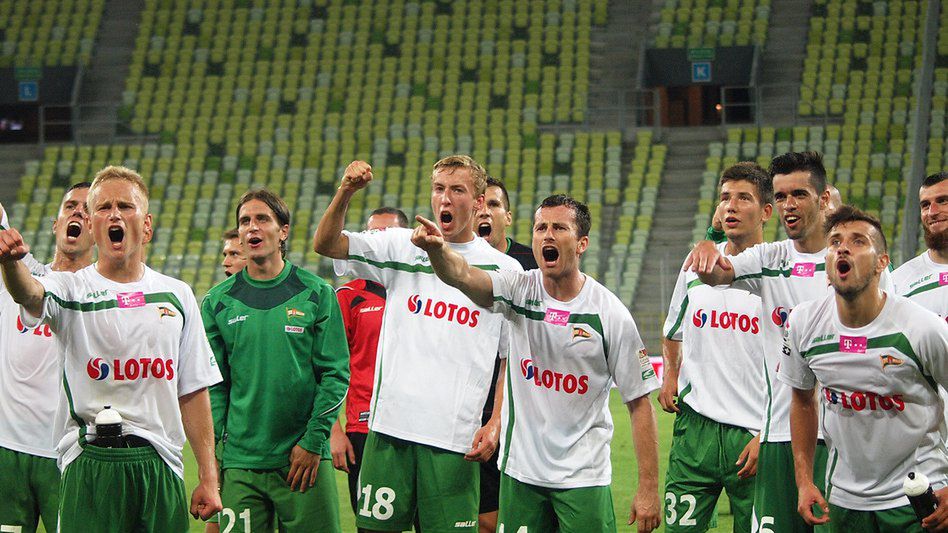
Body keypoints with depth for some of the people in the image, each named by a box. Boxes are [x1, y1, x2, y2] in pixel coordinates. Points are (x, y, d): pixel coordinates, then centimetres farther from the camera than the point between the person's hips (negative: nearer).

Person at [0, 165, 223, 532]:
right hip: (90, 464, -3)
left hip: (160, 463, 3)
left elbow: (192, 391, 13)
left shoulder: (177, 295, 13)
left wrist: (208, 477, 8)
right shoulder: (72, 289, 4)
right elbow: (30, 295, -21)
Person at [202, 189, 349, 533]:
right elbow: (212, 385, 8)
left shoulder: (316, 294, 3)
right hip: (240, 463, 1)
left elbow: (336, 373, 0)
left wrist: (314, 440, -8)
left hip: (305, 456, -1)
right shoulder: (218, 301, 8)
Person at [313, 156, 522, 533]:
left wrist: (496, 424, -3)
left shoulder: (504, 269, 7)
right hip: (390, 427, 1)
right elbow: (326, 244, 1)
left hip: (455, 437, -1)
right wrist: (346, 192, -17)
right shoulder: (402, 247, 10)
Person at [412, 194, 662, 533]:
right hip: (520, 471, 2)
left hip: (584, 477, -2)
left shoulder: (611, 314, -8)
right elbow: (461, 275, -23)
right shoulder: (519, 291, -3)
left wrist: (648, 489, -7)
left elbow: (639, 403, -4)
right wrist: (436, 248, -47)